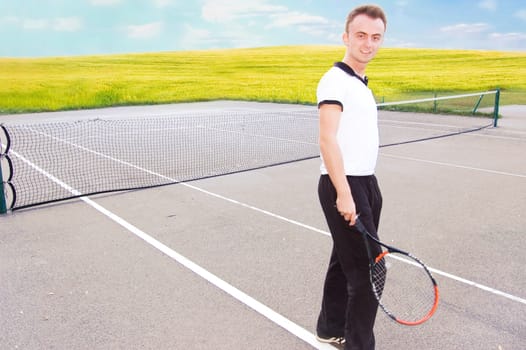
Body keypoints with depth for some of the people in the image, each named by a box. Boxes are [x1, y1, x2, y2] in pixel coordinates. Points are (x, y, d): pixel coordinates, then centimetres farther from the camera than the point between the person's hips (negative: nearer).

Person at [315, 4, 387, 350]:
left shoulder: (361, 84, 17)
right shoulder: (335, 79, -11)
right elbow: (327, 141, -20)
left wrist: (363, 188, 18)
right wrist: (344, 193, -24)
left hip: (367, 183, 9)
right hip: (344, 186, -9)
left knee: (346, 261, 16)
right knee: (369, 268, -5)